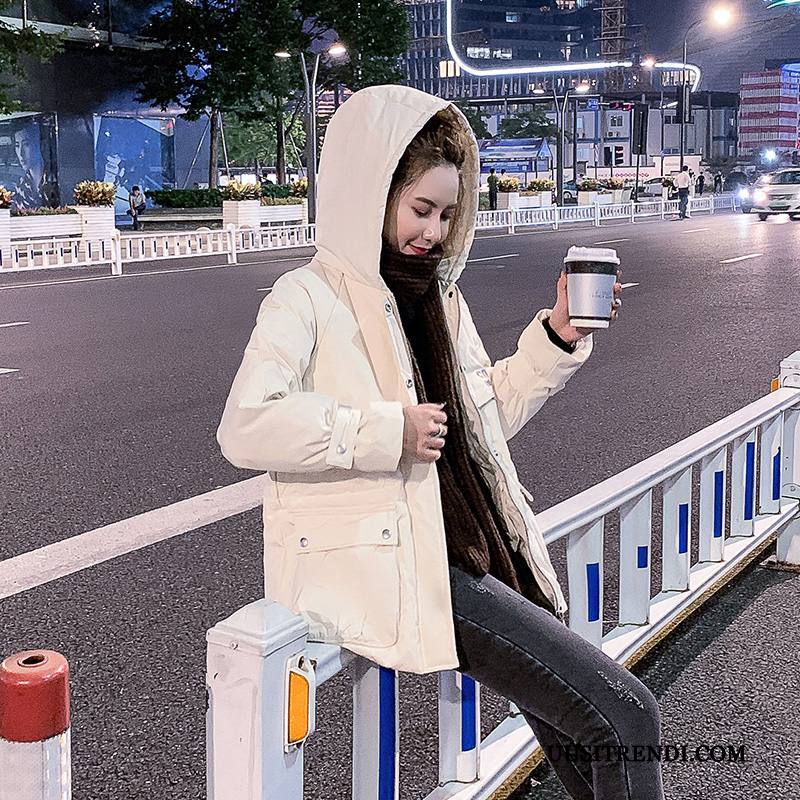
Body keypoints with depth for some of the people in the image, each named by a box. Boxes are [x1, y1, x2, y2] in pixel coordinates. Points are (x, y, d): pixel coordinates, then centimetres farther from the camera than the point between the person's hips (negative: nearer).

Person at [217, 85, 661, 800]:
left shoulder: (434, 297, 20)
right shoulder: (310, 297, -4)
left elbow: (488, 414, 26)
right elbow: (245, 426, -19)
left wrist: (556, 336, 13)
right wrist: (390, 431, -20)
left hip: (468, 550, 8)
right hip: (386, 563, -8)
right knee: (626, 716, -14)